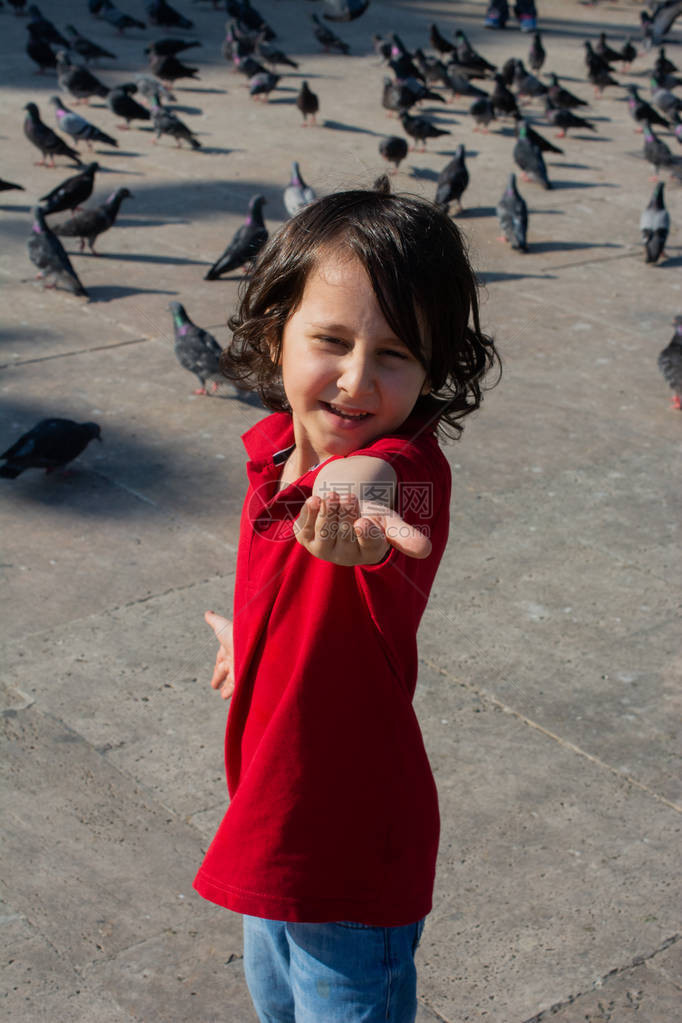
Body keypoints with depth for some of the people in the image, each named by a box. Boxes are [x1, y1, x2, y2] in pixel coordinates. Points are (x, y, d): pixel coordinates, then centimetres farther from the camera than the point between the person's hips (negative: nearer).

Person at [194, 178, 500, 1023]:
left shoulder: (411, 470, -29)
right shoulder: (275, 447, -7)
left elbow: (371, 474, -55)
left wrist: (354, 494, -76)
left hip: (350, 856, -7)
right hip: (271, 819, 8)